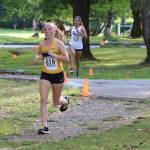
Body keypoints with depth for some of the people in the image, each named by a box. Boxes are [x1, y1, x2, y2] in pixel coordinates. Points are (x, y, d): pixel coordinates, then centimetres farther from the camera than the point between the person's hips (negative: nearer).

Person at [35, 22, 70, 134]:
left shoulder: (59, 43, -10)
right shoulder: (42, 45, 1)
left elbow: (67, 59, -16)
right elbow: (38, 55, 19)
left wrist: (54, 55, -27)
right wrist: (38, 57, -5)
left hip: (58, 75, -3)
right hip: (45, 75, 3)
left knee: (56, 102, 12)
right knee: (43, 100, -11)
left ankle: (65, 101, 50)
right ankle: (45, 126, -9)